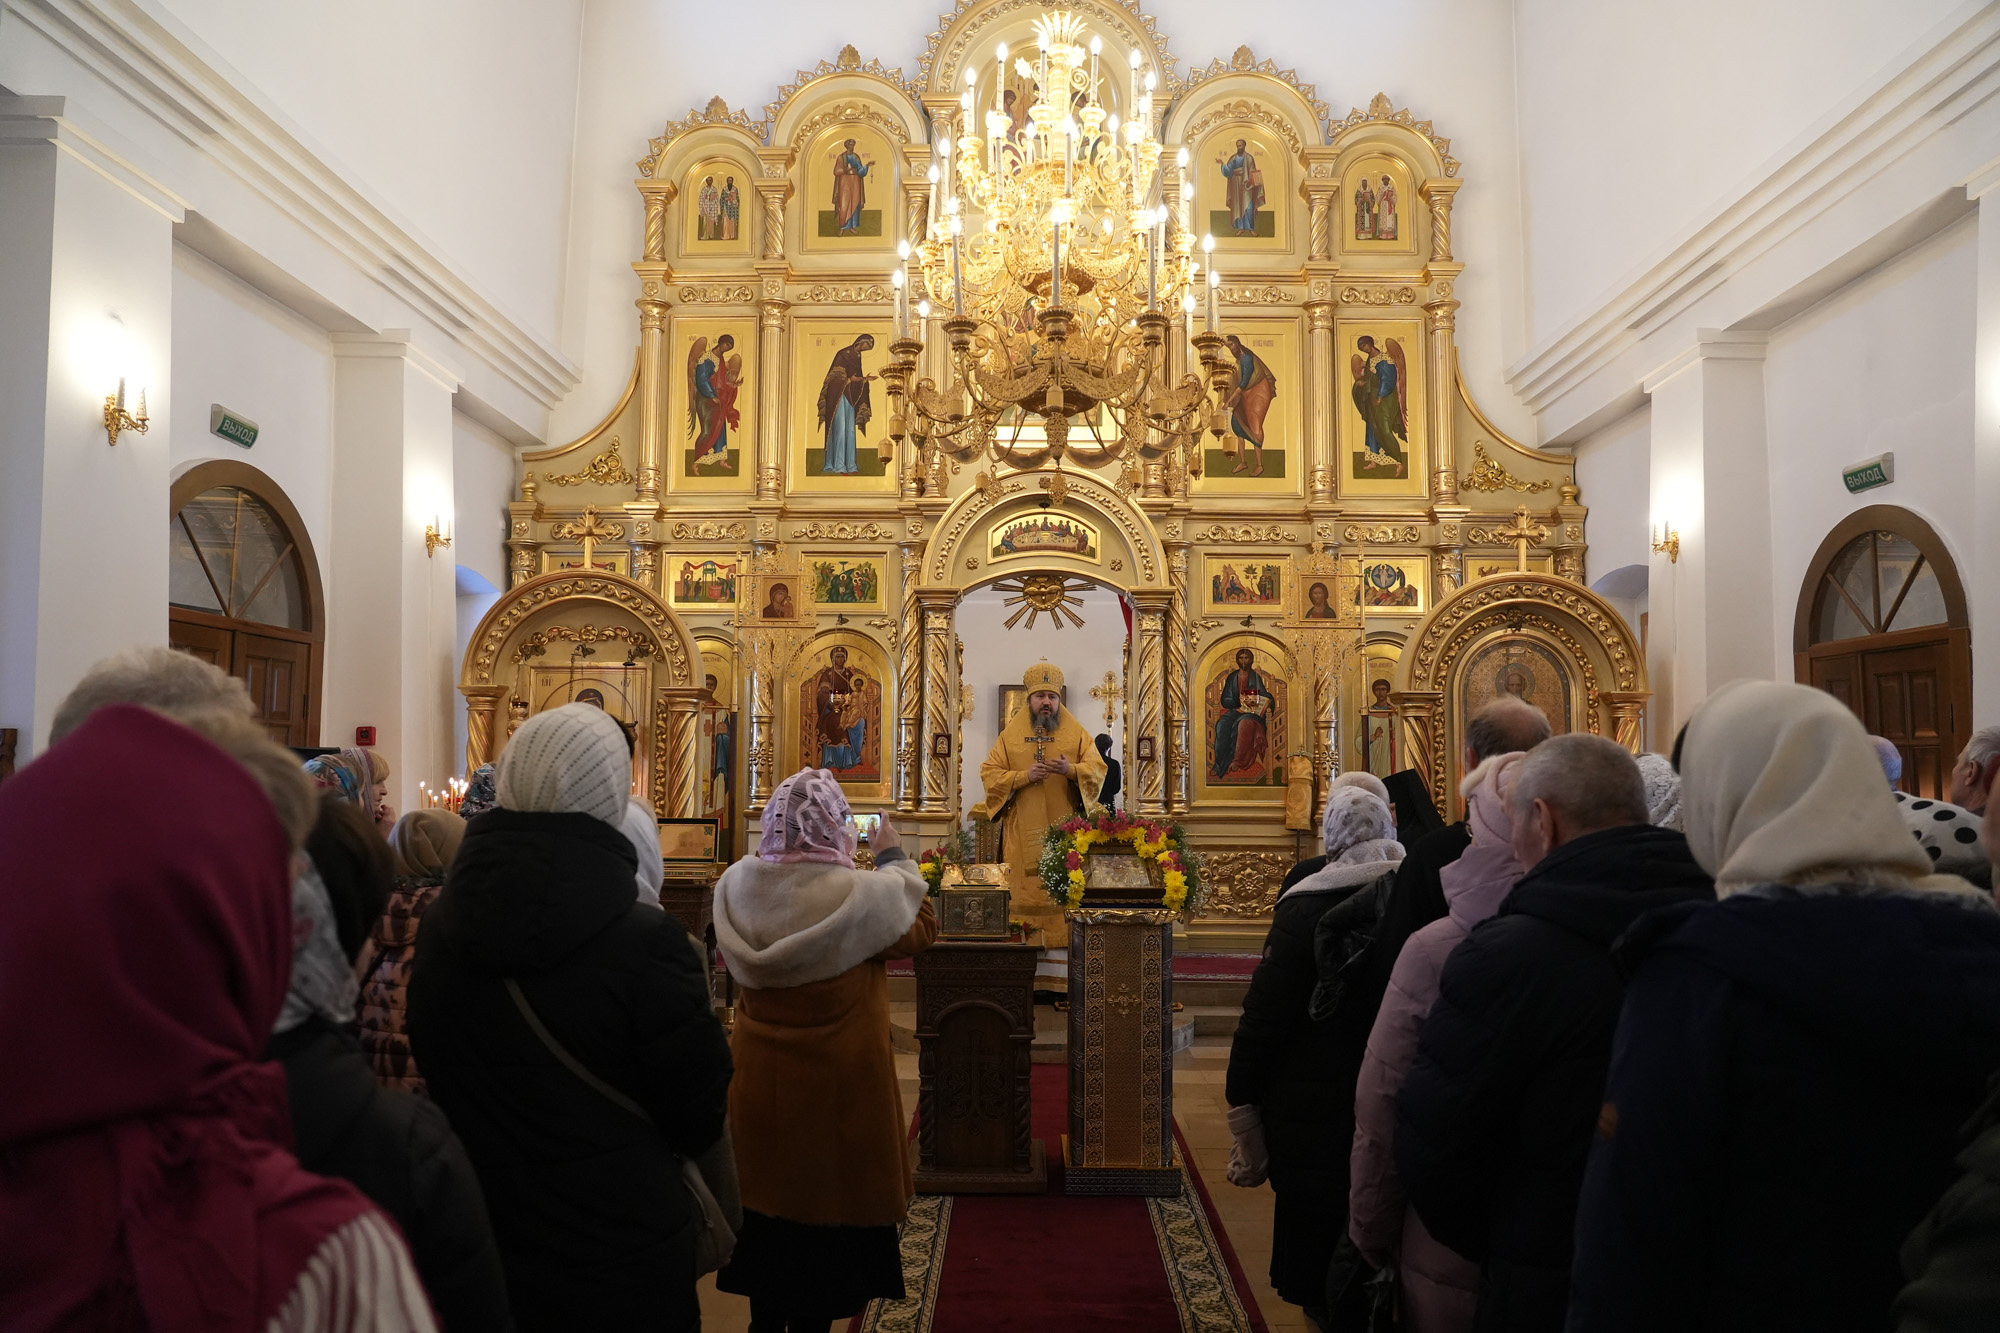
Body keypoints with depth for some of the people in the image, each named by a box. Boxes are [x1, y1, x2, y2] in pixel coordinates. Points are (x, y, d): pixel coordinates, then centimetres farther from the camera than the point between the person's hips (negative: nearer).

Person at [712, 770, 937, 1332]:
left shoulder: (735, 885, -11)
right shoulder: (862, 895, -23)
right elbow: (920, 931, -5)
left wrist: (775, 852, 12)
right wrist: (895, 857, 3)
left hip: (760, 1089, 4)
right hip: (838, 1090, -4)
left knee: (770, 1196, 19)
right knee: (824, 1204, 11)